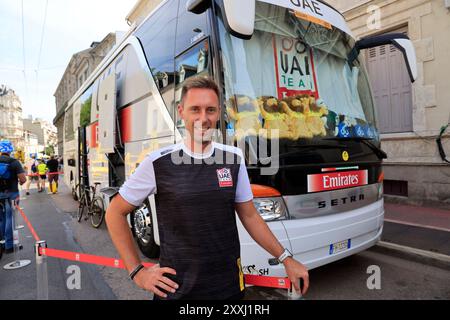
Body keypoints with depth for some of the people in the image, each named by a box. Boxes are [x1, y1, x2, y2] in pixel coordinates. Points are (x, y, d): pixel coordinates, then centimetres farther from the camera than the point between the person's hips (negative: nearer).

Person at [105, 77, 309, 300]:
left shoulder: (234, 159, -2)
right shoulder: (158, 163, -11)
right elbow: (115, 213, 0)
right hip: (176, 288, -2)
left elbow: (249, 216, 6)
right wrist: (137, 271, -3)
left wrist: (286, 259, 3)